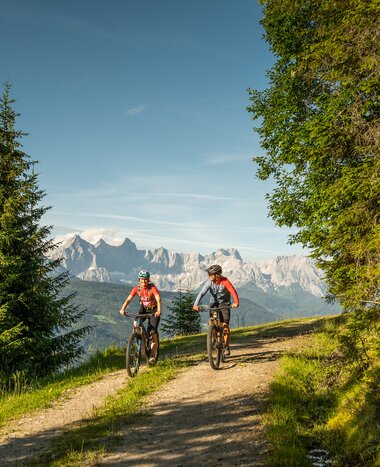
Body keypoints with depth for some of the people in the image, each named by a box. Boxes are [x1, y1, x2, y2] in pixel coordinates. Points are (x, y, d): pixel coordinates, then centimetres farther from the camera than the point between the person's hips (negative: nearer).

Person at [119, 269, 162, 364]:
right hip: (143, 309, 3)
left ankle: (152, 356, -1)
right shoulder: (137, 288, -15)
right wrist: (122, 309, -41)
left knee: (153, 332, -12)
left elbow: (158, 299, -38)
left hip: (153, 311, -3)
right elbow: (128, 299, -23)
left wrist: (158, 311, -55)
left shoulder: (152, 288, -25)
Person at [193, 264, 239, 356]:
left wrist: (236, 302, -55)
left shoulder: (225, 281, -24)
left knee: (225, 325, -12)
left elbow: (233, 291, -37)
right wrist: (196, 304, -39)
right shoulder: (209, 282, -16)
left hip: (224, 304, -3)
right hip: (214, 303, 3)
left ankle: (227, 347, 0)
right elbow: (202, 293, -25)